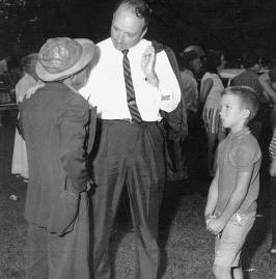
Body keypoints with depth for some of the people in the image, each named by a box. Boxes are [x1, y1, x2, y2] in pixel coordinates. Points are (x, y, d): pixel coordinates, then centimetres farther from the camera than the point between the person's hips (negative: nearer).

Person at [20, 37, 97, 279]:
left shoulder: (31, 101, 4)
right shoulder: (75, 105, -21)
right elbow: (71, 155, -27)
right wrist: (81, 183, -11)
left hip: (35, 195, 8)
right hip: (64, 198, -7)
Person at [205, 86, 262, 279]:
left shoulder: (247, 145, -21)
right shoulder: (226, 143, 7)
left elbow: (241, 190, -21)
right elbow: (217, 181, 10)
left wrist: (222, 220, -15)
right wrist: (209, 213, 7)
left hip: (239, 216, -8)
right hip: (226, 214, 8)